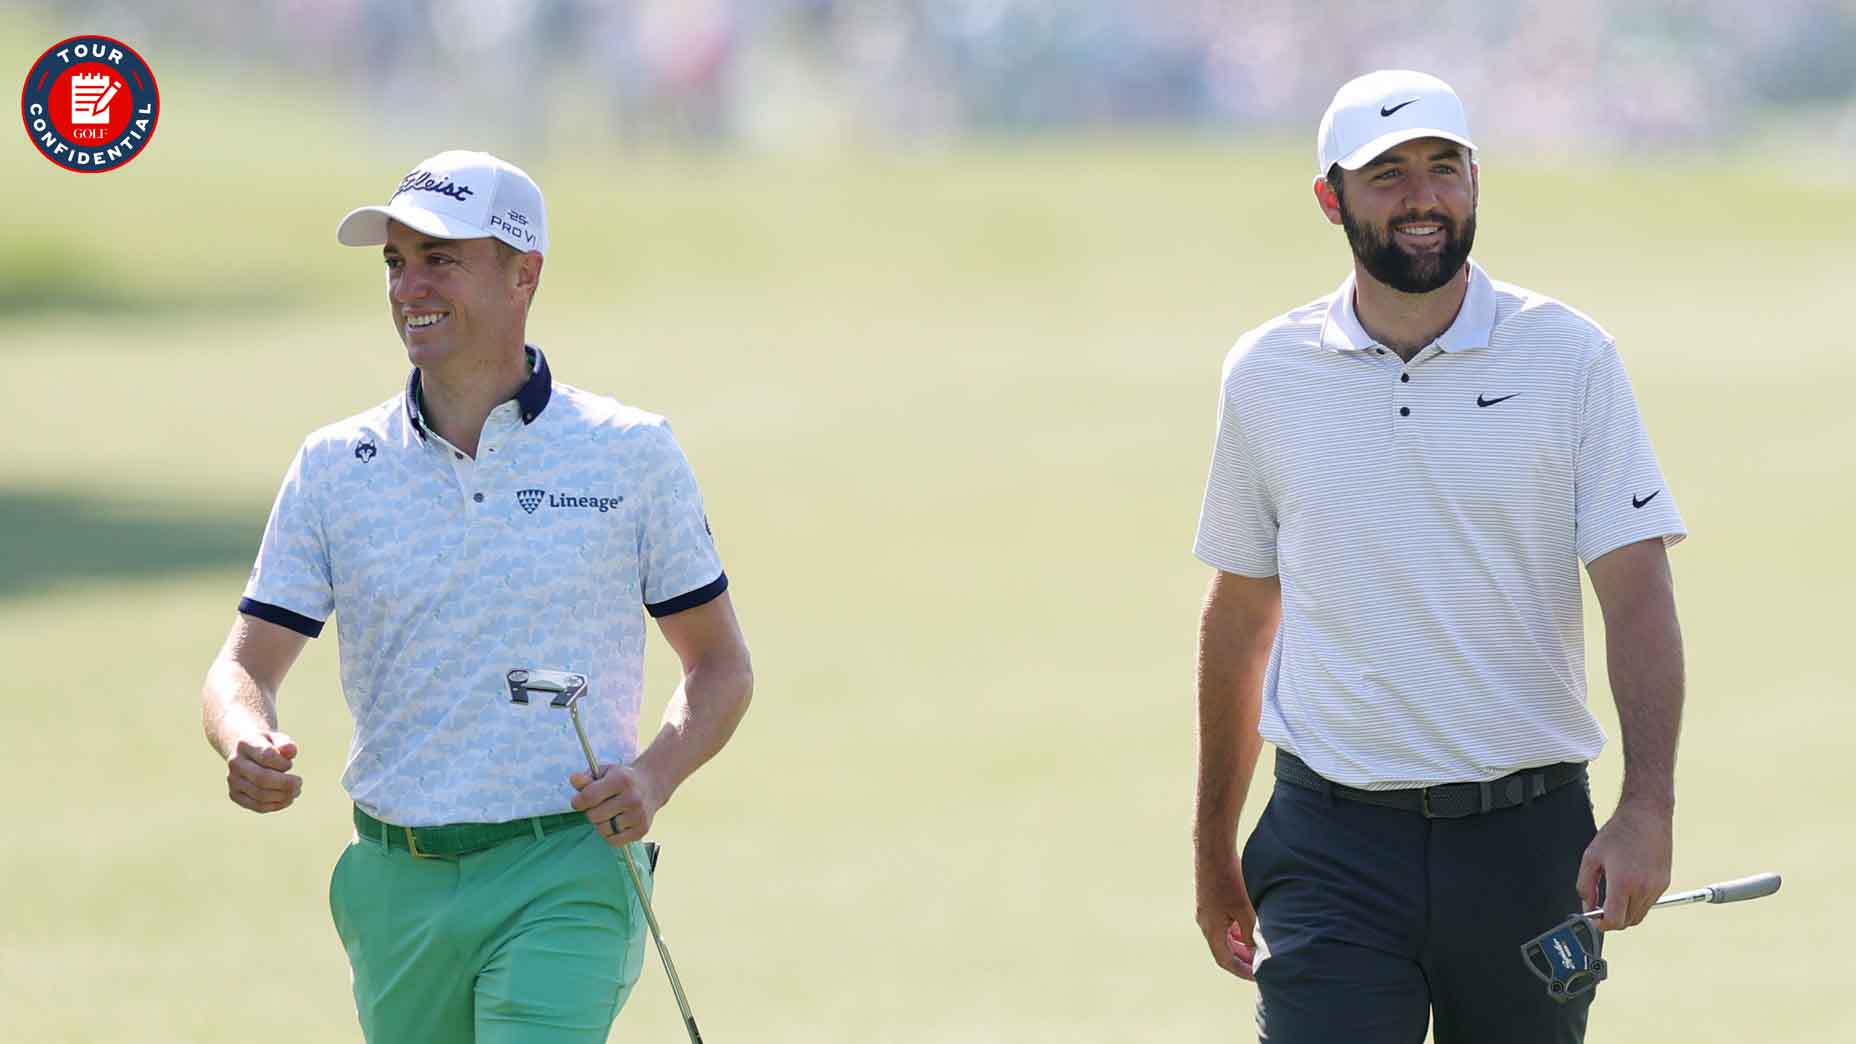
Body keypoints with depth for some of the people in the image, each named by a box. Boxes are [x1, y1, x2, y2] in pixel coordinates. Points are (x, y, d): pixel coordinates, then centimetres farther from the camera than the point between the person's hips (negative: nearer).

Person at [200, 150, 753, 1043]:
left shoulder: (632, 454, 2)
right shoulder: (334, 468, 6)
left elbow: (719, 665, 9)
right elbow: (243, 666, 5)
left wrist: (653, 776, -11)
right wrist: (247, 747, -19)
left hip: (565, 878, -3)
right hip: (396, 890, 3)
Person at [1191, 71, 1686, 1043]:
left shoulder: (1570, 359, 0)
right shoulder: (1265, 374, 6)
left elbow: (1638, 596, -5)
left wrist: (1647, 808, -19)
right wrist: (1214, 846, 16)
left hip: (1525, 842, 0)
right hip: (1333, 841, 0)